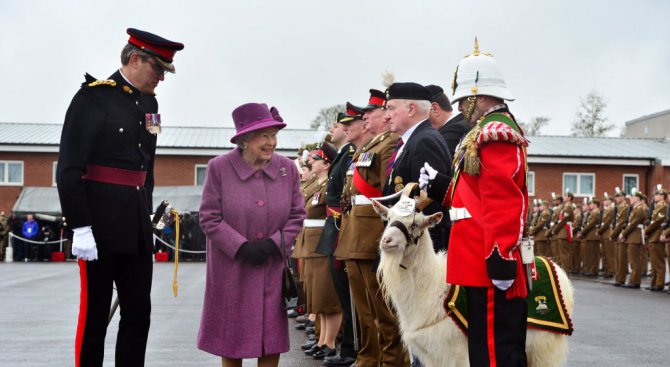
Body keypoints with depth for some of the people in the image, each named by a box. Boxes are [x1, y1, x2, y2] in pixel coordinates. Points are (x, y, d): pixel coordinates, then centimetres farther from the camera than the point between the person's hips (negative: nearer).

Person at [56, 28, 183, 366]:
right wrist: (80, 228, -18)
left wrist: (146, 216, 14)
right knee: (95, 313, 3)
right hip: (100, 227, -7)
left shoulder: (149, 103, 12)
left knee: (139, 312, 8)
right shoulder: (93, 97, -9)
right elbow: (69, 169, -14)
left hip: (137, 228, 7)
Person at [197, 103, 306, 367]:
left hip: (273, 268, 2)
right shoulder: (219, 168, -10)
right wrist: (242, 248, -17)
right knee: (230, 335, 8)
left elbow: (297, 215, 3)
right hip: (231, 268, -2)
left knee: (272, 337, 4)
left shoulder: (287, 168, -2)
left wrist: (273, 244, -12)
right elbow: (209, 218, -9)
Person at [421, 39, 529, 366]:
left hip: (489, 269, -11)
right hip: (483, 266, 11)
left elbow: (503, 202, -23)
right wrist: (440, 186, 16)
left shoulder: (494, 133, -13)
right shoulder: (489, 132, 20)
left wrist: (501, 258, -26)